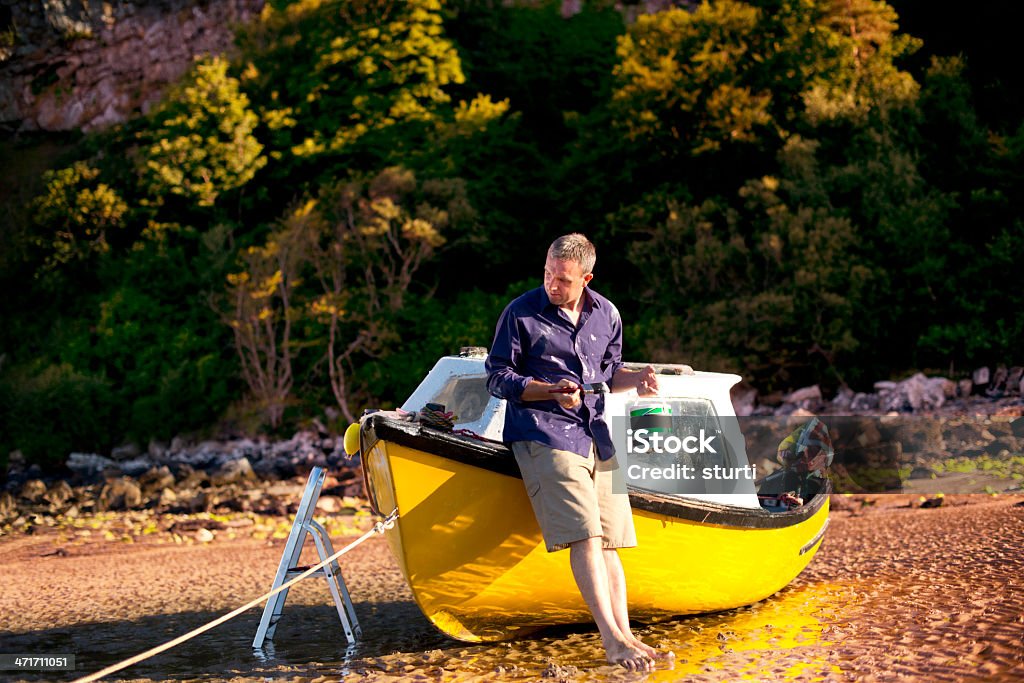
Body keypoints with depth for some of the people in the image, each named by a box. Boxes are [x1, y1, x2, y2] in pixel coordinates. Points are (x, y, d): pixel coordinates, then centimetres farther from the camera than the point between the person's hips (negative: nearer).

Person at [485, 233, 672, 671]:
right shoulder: (520, 314, -1)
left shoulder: (606, 315, 14)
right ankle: (612, 639, -21)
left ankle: (626, 638, -4)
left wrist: (635, 380, 2)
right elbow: (498, 378, -1)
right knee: (584, 535, -19)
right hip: (543, 434, -5)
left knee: (609, 541, -2)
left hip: (596, 436, 5)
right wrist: (550, 391, -15)